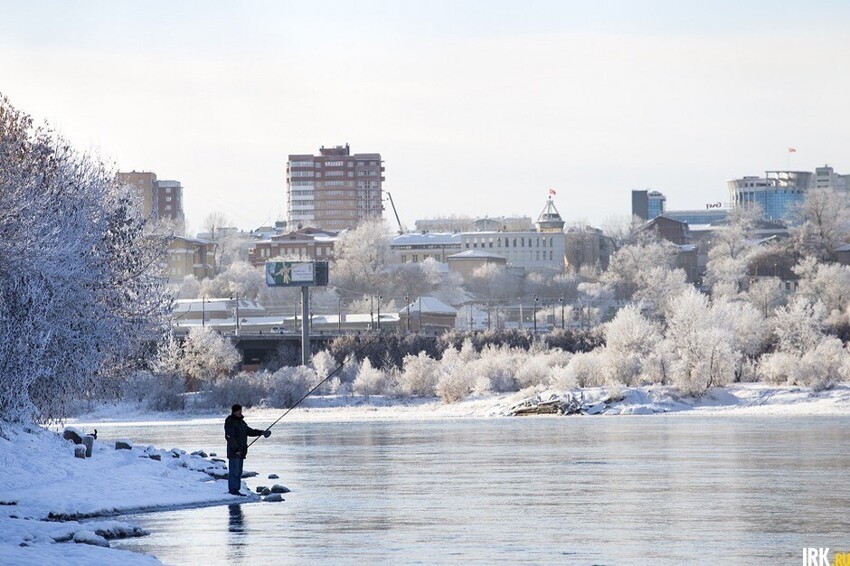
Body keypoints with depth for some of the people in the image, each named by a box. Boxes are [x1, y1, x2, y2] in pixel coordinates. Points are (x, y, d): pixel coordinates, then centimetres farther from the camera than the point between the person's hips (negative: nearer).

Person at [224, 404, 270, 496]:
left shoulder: (240, 421, 19)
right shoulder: (230, 422, -10)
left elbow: (249, 431, 23)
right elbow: (229, 437, -17)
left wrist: (261, 432, 10)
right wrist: (236, 449, -20)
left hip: (240, 451, 9)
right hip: (233, 451, -9)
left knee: (239, 471, 9)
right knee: (234, 470, -10)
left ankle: (236, 490, 12)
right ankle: (233, 489, -11)